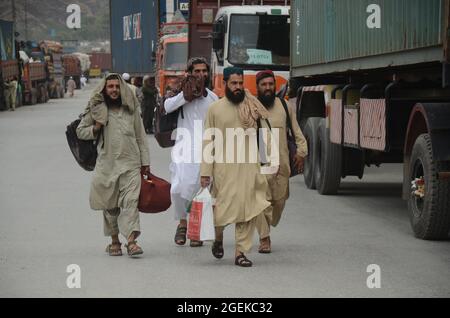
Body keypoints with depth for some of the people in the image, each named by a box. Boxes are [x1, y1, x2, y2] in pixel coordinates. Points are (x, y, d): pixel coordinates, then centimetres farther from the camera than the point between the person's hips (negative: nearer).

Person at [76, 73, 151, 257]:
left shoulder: (130, 109, 8)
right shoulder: (97, 109, 4)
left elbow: (140, 137, 12)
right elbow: (80, 131, 12)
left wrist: (145, 162, 9)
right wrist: (96, 128, -8)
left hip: (130, 163, 0)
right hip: (107, 164, 0)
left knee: (130, 201, -13)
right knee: (110, 204, 6)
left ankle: (131, 240, -18)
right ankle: (114, 241, 19)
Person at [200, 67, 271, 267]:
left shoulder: (252, 108, 7)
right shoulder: (215, 109, 3)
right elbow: (208, 141, 2)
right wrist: (205, 171, -3)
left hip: (249, 166, 2)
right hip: (224, 166, -2)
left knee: (247, 211, -1)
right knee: (223, 208, -4)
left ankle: (240, 252, 7)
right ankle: (218, 238, 26)